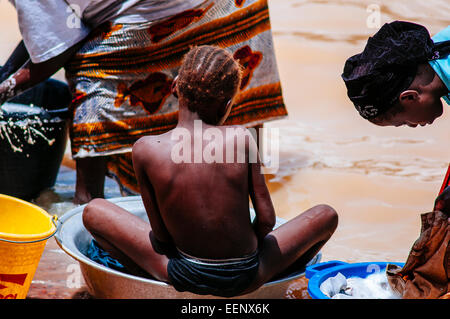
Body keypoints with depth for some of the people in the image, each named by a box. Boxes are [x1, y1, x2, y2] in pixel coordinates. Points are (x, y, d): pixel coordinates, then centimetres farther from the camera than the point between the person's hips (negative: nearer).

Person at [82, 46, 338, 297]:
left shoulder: (146, 149, -13)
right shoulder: (241, 138, -13)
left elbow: (160, 235, -8)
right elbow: (266, 220, -7)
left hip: (184, 277, 0)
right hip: (245, 279, 0)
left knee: (93, 211, 15)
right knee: (326, 215, 19)